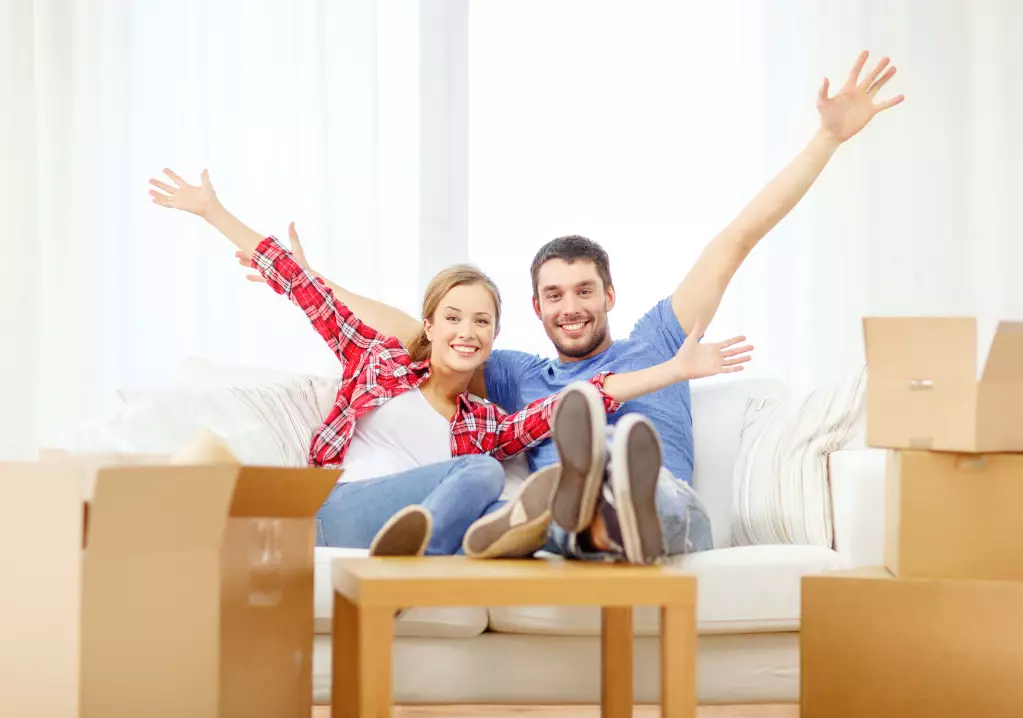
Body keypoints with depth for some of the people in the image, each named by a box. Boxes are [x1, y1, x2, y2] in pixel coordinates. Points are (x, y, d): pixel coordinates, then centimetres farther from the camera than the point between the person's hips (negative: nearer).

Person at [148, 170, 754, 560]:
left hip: (429, 527, 1)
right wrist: (213, 212, 21)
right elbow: (304, 289, 21)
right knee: (483, 473, -27)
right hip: (343, 515, -1)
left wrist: (677, 368, -3)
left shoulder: (487, 424, 23)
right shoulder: (380, 361, 23)